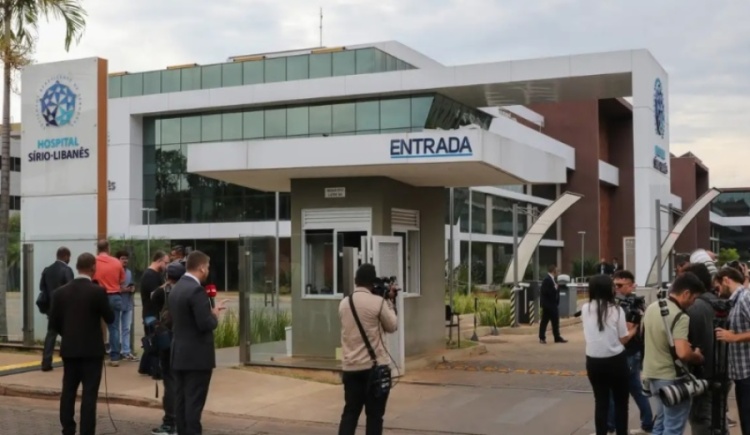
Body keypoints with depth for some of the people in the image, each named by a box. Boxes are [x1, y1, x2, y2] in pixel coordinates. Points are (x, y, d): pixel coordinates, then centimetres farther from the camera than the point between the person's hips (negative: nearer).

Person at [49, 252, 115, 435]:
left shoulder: (60, 292, 0)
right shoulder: (97, 291, -13)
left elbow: (54, 321, 5)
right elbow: (110, 318, -5)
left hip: (69, 348, 4)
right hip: (92, 349, -4)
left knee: (68, 391, 12)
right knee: (89, 393, -2)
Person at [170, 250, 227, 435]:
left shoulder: (176, 288, 11)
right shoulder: (196, 290, -18)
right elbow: (206, 324, -22)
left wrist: (211, 310, 15)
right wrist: (215, 315, -1)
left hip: (179, 354, 9)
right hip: (197, 356, -9)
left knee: (181, 400, 10)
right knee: (194, 402, -5)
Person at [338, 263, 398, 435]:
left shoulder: (344, 303, 6)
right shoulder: (378, 302, -11)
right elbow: (392, 326, 0)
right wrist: (390, 302, 10)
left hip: (350, 367, 5)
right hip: (375, 366, -5)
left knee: (350, 412, 10)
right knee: (374, 414, 4)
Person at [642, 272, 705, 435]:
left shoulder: (651, 308, 6)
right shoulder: (680, 317, -22)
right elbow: (683, 353, -33)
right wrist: (698, 357, -12)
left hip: (652, 374, 8)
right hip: (672, 378, -8)